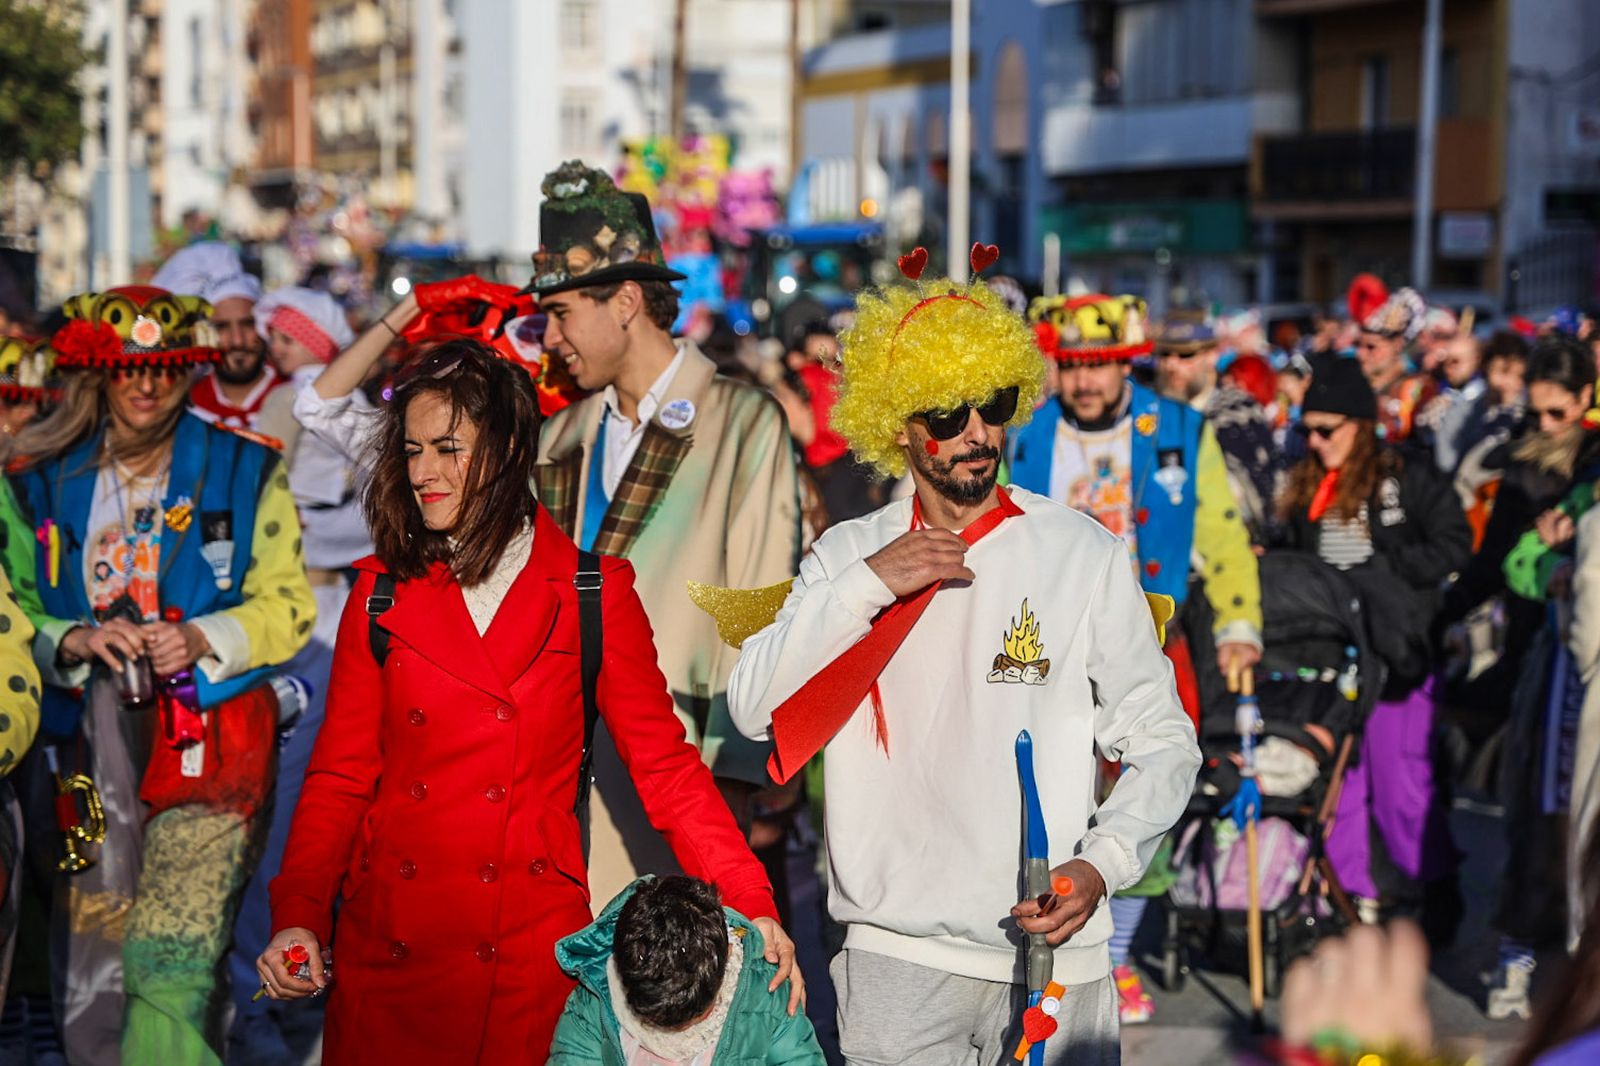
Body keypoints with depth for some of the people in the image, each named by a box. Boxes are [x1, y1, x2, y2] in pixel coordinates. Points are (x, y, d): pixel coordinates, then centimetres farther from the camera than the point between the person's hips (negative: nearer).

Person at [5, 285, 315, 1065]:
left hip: (214, 735, -2)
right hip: (92, 740, 3)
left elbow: (287, 607, 3)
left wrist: (201, 640, -13)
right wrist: (76, 641, -10)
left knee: (172, 969, -14)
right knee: (91, 961, 0)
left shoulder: (244, 472, 7)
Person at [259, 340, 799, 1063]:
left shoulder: (593, 591, 0)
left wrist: (749, 905, -9)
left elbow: (661, 759, 0)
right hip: (386, 943, 2)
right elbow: (341, 774, 5)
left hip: (531, 946, -2)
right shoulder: (383, 593, 5)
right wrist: (297, 917, -9)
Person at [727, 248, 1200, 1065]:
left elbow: (1163, 743, 0)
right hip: (897, 959, 1)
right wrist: (868, 584, -14)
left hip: (1054, 951, 0)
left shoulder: (1083, 554, -1)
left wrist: (1102, 863, -16)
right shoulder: (846, 556, 4)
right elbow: (752, 708, -7)